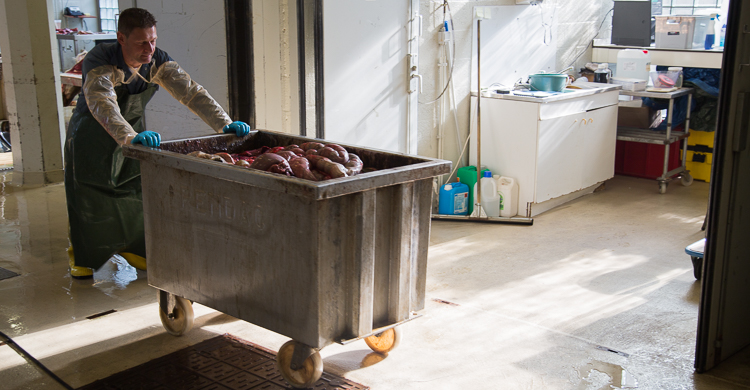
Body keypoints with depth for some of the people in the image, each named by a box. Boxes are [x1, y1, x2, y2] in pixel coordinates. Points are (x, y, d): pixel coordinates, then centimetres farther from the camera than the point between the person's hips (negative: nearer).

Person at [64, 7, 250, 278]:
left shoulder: (158, 62, -17)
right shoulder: (99, 63, -33)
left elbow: (191, 91, -23)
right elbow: (102, 104, -50)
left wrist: (224, 124, -37)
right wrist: (130, 136, -68)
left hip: (135, 131, 5)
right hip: (91, 136, -4)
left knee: (137, 190, 7)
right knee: (89, 197, 1)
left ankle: (131, 247, 29)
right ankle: (81, 255, 23)